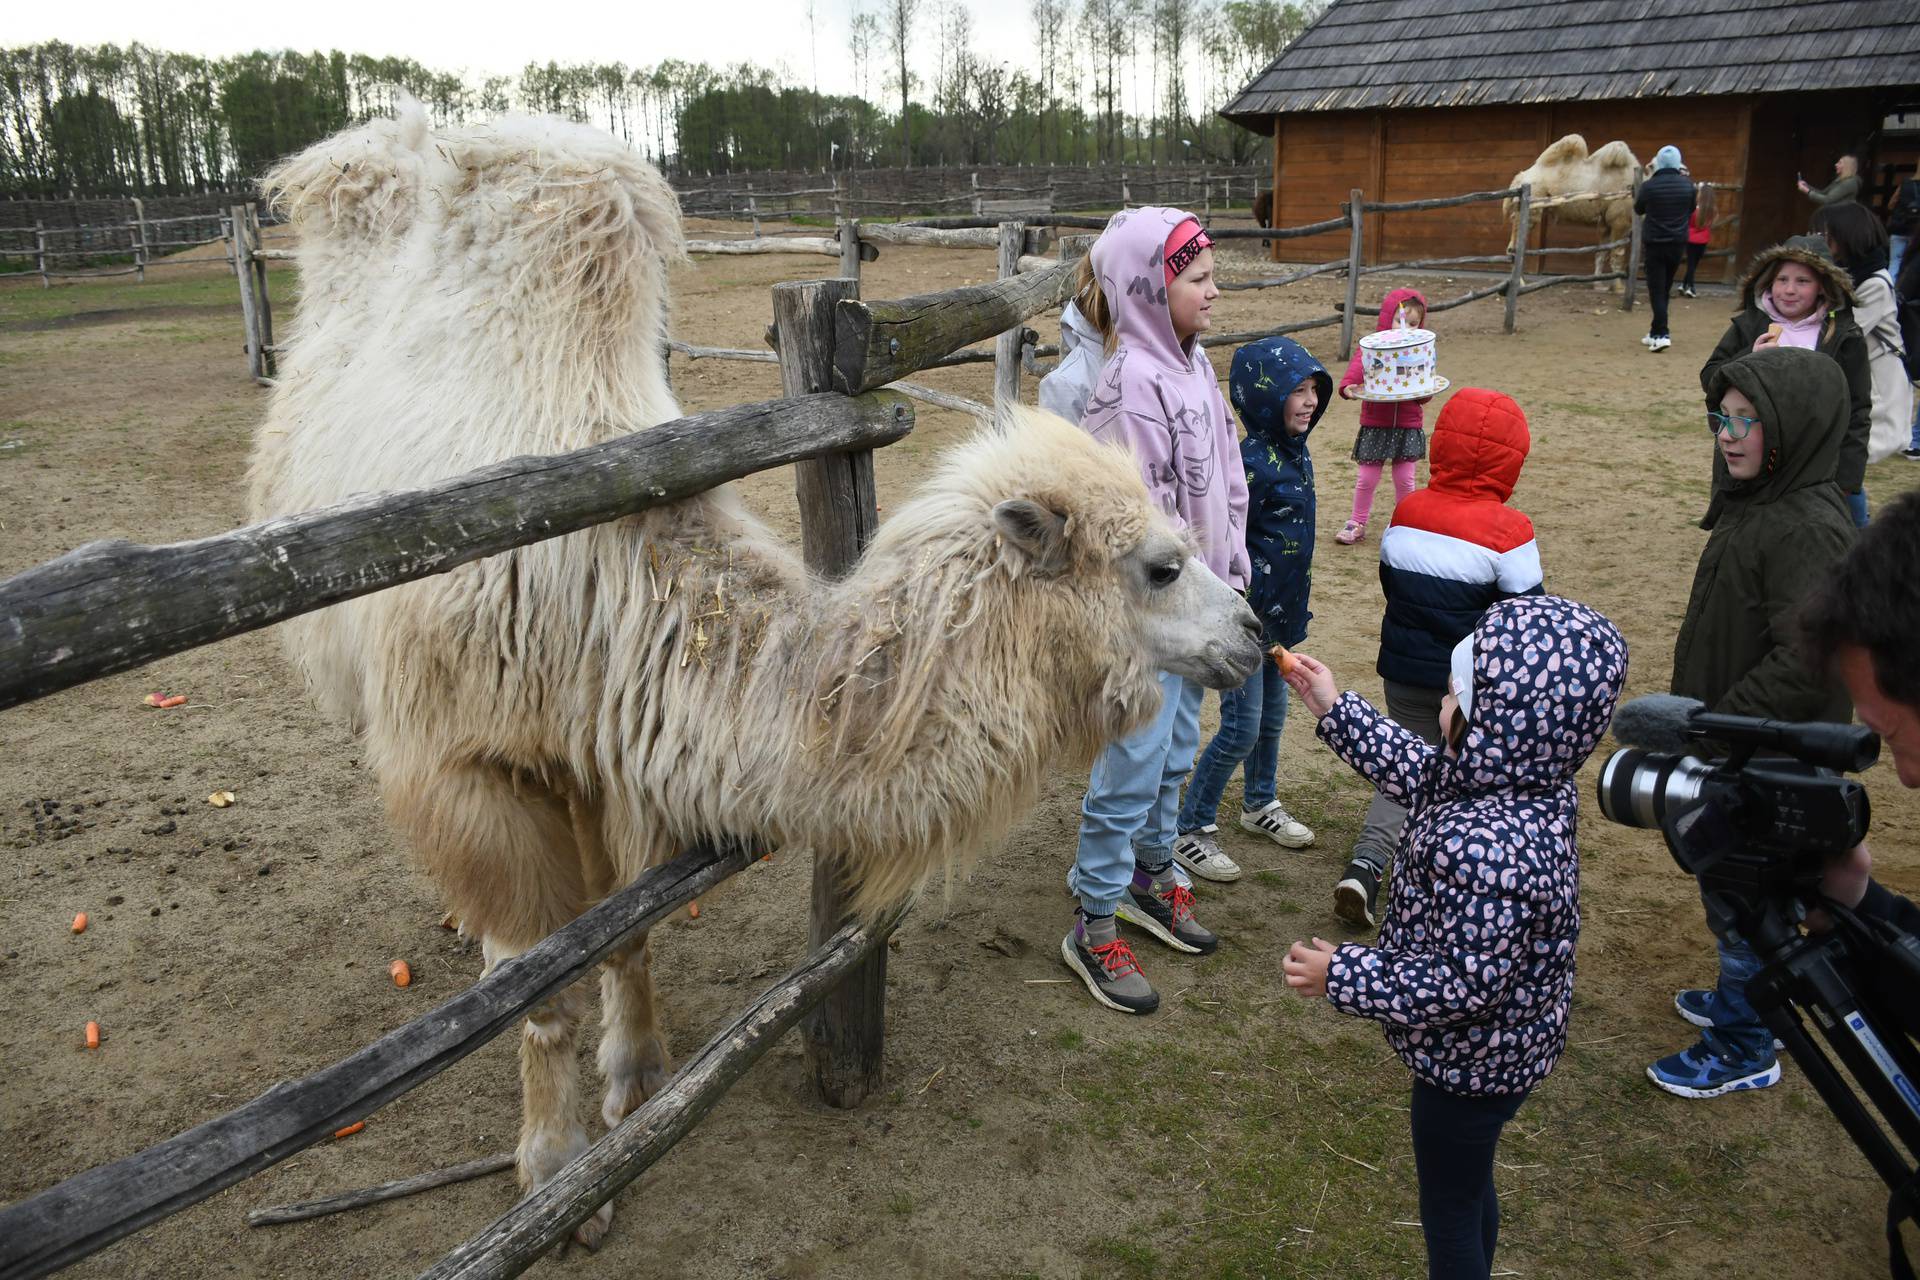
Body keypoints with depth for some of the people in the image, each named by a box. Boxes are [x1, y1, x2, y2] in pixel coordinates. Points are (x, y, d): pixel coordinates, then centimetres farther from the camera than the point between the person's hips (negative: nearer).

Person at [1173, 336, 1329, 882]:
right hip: (1245, 614, -9)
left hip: (1280, 611, 9)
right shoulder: (1253, 463, -22)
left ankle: (1260, 804, 42)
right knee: (1242, 728, -3)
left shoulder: (1295, 452, 6)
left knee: (1272, 714, 21)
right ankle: (1190, 831, 10)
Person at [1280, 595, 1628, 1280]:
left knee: (1449, 1210, 16)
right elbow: (1420, 771, 8)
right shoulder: (1526, 777, -11)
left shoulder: (1487, 849, -40)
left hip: (1471, 1062, -9)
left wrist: (1340, 976, -23)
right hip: (1499, 1045, 9)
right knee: (1469, 1186, 31)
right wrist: (1334, 709, 11)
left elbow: (1465, 984, -32)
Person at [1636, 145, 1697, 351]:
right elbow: (1691, 209, 14)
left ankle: (1661, 334, -15)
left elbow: (1638, 209, 4)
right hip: (1678, 243, 4)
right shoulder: (1687, 185, -2)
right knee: (1665, 289, 15)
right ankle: (1656, 332, 22)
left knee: (1656, 290, -3)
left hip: (1654, 243, -4)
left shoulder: (1649, 186, -13)